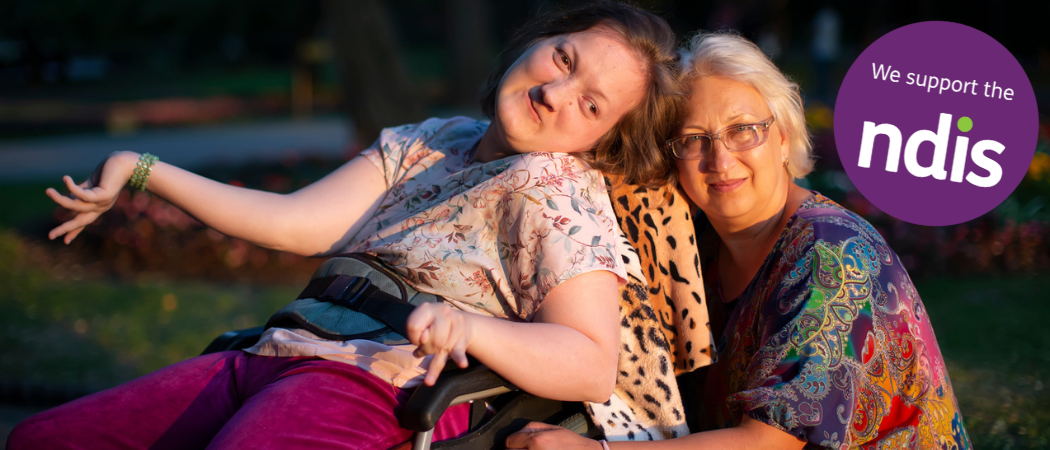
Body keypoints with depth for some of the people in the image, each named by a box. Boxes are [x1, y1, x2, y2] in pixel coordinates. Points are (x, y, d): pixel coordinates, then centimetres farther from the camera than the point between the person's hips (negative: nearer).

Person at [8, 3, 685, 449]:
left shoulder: (557, 192, -2)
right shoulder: (428, 143, 19)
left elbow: (594, 369, -13)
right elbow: (299, 225, 12)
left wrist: (466, 325, -30)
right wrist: (142, 171, 12)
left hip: (383, 392, -8)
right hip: (273, 361, 8)